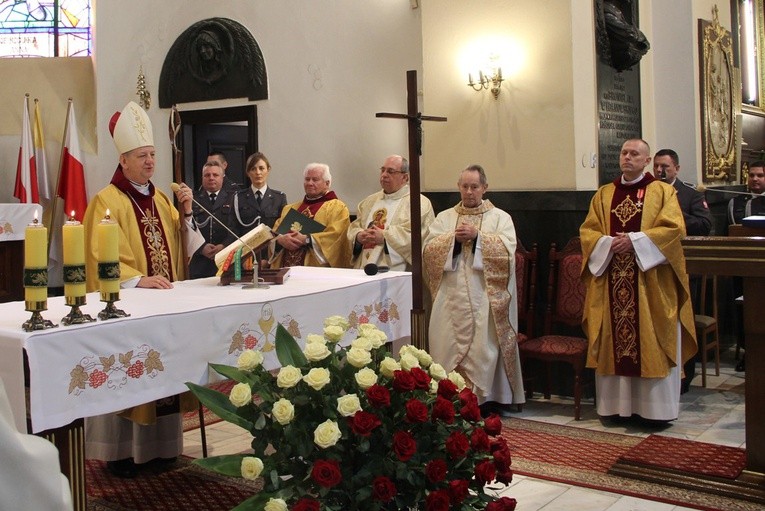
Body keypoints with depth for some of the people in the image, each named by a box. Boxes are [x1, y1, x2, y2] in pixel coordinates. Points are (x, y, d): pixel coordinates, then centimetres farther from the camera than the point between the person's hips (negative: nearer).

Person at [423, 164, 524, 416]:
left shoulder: (500, 217, 8)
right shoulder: (444, 217, 16)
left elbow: (507, 249, -8)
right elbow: (428, 249, 4)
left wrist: (477, 236, -15)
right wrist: (453, 238, -10)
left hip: (485, 298, -2)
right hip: (451, 296, 3)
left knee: (484, 348, -8)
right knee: (448, 347, -1)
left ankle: (486, 399, 3)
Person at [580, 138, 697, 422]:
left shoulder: (663, 191, 4)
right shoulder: (603, 194, 14)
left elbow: (674, 228, -7)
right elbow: (587, 231, 8)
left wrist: (634, 240, -16)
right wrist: (609, 243, -12)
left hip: (650, 283, -3)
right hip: (611, 282, 3)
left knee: (652, 342, 0)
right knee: (615, 340, 4)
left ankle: (654, 407, 8)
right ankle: (617, 403, 13)